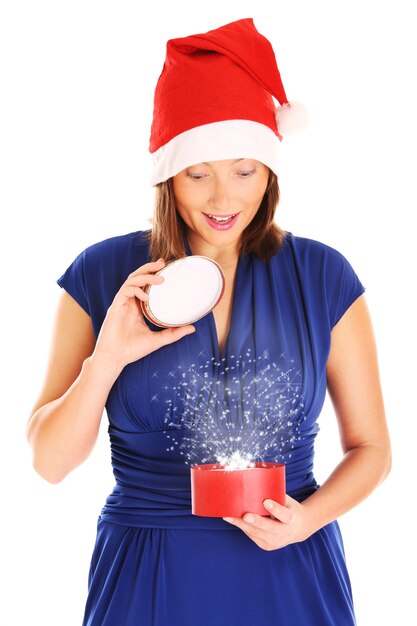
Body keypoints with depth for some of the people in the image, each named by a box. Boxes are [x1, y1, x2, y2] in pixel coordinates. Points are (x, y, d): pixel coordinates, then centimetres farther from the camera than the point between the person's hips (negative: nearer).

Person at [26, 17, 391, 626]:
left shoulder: (323, 277, -2)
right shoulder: (104, 276, -4)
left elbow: (370, 446, 5)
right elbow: (49, 461, -2)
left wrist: (309, 517, -13)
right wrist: (107, 358, -18)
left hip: (290, 576, 1)